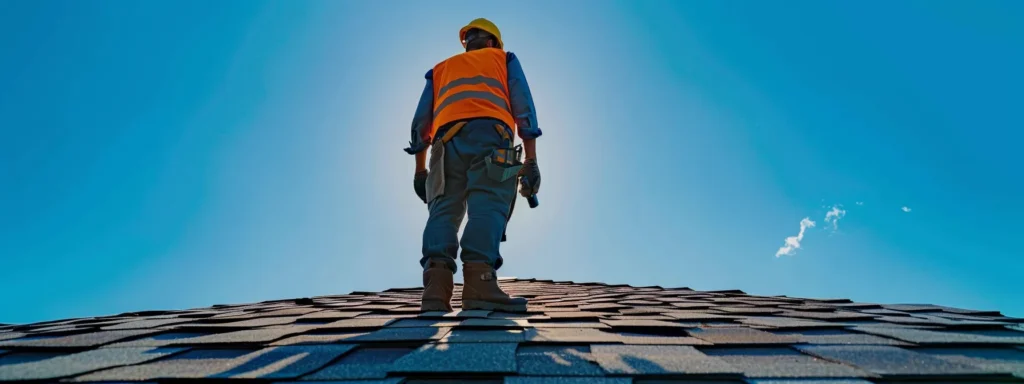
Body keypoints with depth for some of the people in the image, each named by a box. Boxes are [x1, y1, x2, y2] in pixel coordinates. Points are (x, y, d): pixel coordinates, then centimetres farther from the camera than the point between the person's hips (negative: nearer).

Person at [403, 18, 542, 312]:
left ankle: (436, 291, -22)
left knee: (444, 210, -4)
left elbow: (421, 121, 26)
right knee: (487, 207, -15)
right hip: (490, 136, -2)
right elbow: (524, 108, 14)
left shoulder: (440, 69, 37)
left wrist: (420, 170, 27)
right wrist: (531, 161, 7)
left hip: (448, 140, 2)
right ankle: (480, 287, -31)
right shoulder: (504, 59, 30)